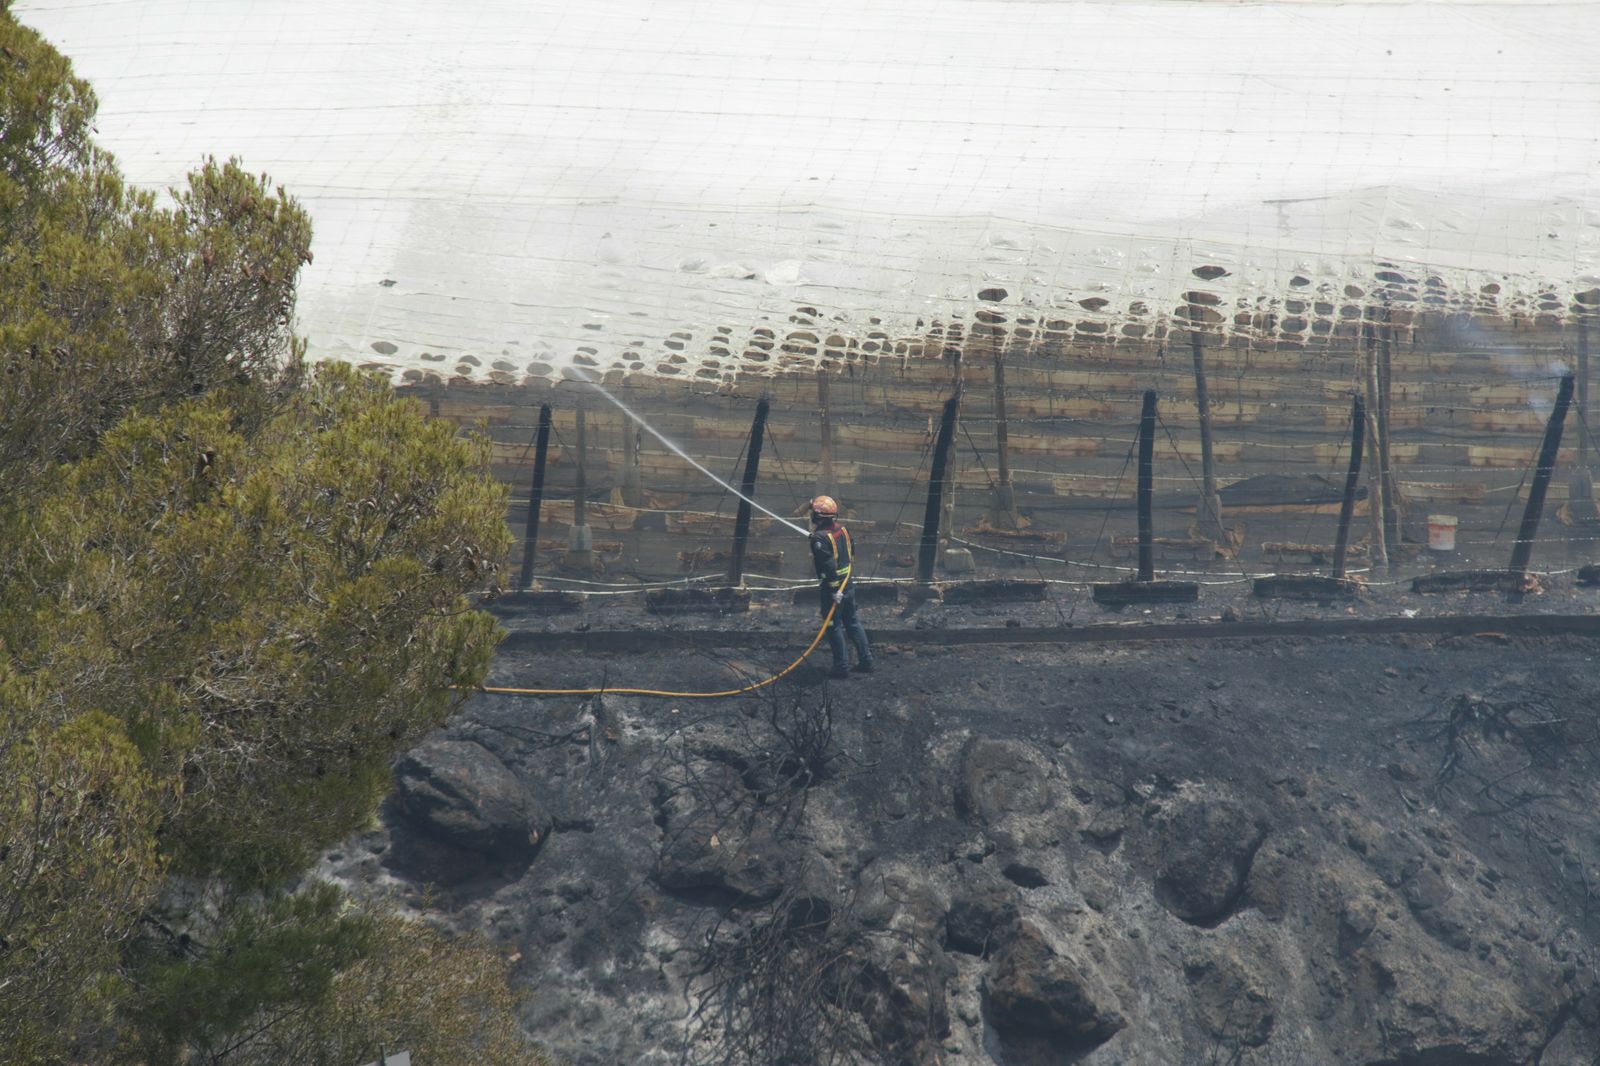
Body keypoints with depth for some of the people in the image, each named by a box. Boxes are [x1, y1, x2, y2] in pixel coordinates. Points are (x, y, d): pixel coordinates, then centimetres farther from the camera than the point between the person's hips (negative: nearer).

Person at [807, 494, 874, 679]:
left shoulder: (820, 538, -22)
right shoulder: (843, 530, 3)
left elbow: (828, 565, -27)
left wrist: (834, 590, -24)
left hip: (832, 589, -8)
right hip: (848, 585, 8)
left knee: (834, 627, 3)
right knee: (853, 623, 18)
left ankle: (842, 667, 8)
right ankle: (866, 661, 22)